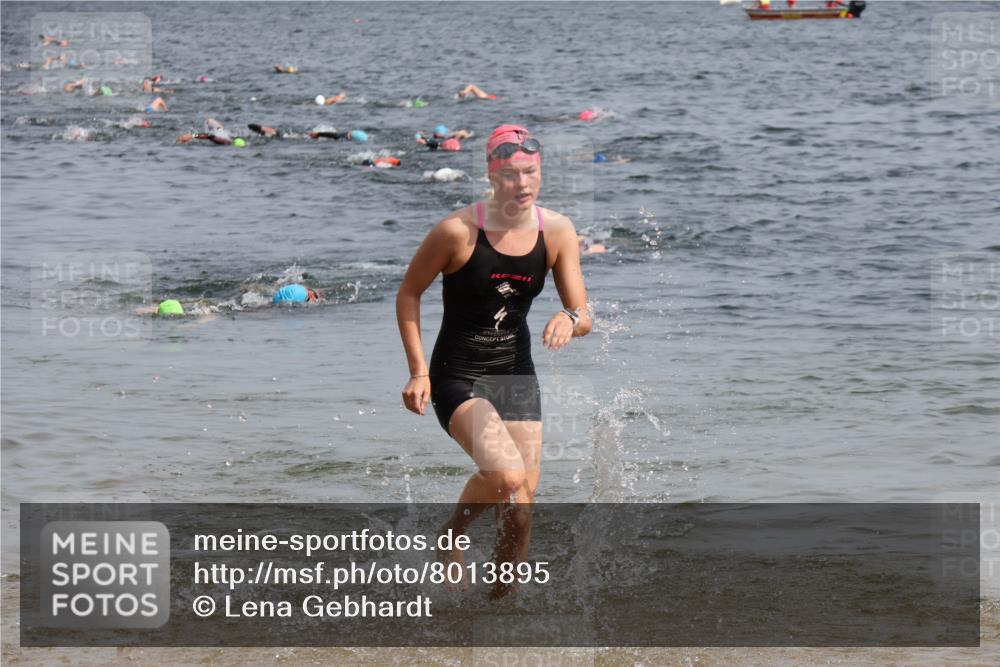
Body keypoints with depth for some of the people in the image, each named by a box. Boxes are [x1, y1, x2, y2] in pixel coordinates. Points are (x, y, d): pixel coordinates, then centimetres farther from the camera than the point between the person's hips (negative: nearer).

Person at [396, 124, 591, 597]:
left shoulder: (557, 233, -4)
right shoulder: (457, 231, -16)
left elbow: (583, 318, -2)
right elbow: (408, 294, -3)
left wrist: (570, 319, -27)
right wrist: (418, 372, -9)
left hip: (517, 376, 5)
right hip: (457, 378, -5)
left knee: (521, 505, 2)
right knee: (507, 476, -26)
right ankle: (453, 532, 4)